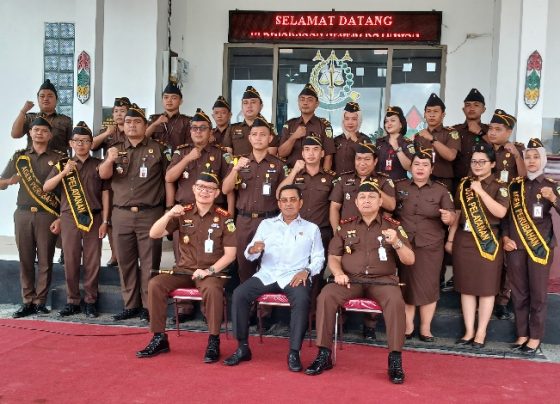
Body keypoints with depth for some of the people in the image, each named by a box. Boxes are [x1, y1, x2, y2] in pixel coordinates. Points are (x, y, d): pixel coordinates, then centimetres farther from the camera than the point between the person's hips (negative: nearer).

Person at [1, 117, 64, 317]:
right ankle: (28, 302, 12)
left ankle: (40, 301, 9)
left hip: (48, 216, -2)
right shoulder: (19, 156, 11)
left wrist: (60, 218, -7)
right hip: (23, 214, 3)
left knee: (45, 261, 0)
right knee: (25, 260, 5)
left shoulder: (59, 158, 3)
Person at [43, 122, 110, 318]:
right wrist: (63, 173, -12)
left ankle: (90, 301, 11)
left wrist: (104, 221, -2)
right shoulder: (62, 165, 10)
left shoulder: (99, 165, 7)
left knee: (92, 262, 1)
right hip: (69, 218, 1)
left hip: (94, 218, -1)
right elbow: (46, 188, 2)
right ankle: (72, 301, 15)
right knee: (70, 261, 4)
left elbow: (105, 193, 4)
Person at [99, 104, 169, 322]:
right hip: (121, 214, 4)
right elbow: (103, 175, -2)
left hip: (149, 214, -4)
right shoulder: (116, 150, 11)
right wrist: (110, 160, -24)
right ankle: (131, 305, 19)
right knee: (125, 261, 9)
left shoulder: (157, 149, 2)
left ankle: (148, 306, 8)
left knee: (149, 261, 0)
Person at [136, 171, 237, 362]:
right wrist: (169, 215, -19)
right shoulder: (183, 212, 4)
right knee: (155, 284, -21)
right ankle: (159, 338, -8)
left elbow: (230, 254, -5)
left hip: (211, 272, -3)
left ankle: (213, 340, -19)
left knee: (212, 289, -36)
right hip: (183, 270, 3)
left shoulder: (224, 217, -3)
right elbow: (154, 234, -2)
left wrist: (209, 271, -19)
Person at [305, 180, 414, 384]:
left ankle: (395, 359, -23)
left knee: (396, 302, -34)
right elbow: (333, 257, 11)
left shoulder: (393, 226, 6)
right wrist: (338, 273, -11)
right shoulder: (346, 226, 10)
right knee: (325, 296, -26)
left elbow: (410, 260, 0)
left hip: (383, 279, -1)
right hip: (351, 279, 2)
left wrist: (396, 243, -20)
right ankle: (324, 354, -17)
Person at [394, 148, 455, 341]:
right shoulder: (398, 186, 5)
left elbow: (451, 216, 2)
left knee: (428, 286, 3)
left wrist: (449, 217, -21)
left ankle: (425, 328, 17)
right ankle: (408, 326, 19)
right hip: (404, 245, 0)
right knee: (405, 285, 5)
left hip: (431, 246, 0)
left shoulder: (441, 190, 5)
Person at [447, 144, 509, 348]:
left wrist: (480, 191, -21)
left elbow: (500, 212, -20)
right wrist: (450, 239, 11)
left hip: (488, 241, -4)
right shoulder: (464, 184, 10)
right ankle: (469, 331, 17)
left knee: (486, 288, 3)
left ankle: (481, 332, 15)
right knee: (466, 287, 8)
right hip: (463, 240, 4)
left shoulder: (500, 186, -3)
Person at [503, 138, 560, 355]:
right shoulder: (515, 185, 8)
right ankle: (522, 334, 19)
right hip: (515, 246, 3)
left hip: (540, 246, -2)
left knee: (538, 293, 2)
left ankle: (535, 337, 13)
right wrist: (505, 238, 0)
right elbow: (505, 214, 11)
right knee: (518, 292, 8)